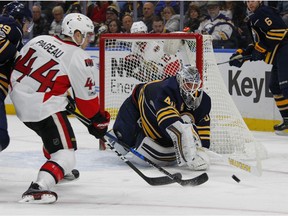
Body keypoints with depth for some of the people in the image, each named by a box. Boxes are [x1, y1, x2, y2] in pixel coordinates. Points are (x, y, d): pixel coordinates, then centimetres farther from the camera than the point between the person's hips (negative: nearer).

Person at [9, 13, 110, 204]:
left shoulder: (41, 40, 7)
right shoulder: (80, 59, -9)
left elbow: (20, 64, 16)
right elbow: (87, 97, -6)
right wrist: (99, 121, 11)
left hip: (19, 98, 8)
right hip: (43, 107, -8)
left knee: (52, 131, 33)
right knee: (65, 151, -8)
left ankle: (61, 171, 52)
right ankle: (39, 188, -29)